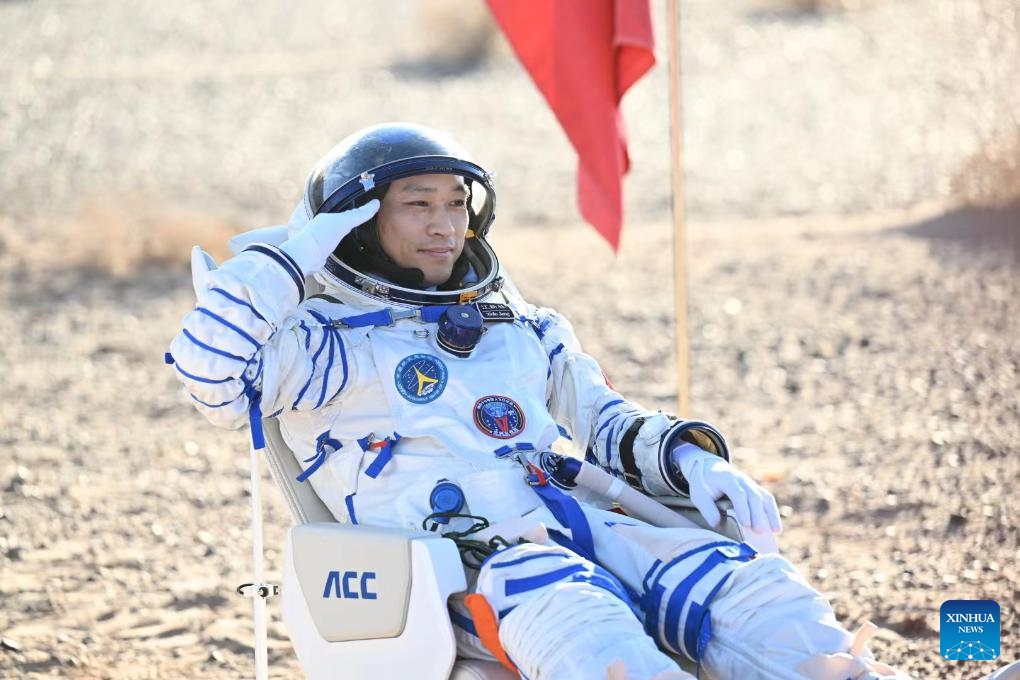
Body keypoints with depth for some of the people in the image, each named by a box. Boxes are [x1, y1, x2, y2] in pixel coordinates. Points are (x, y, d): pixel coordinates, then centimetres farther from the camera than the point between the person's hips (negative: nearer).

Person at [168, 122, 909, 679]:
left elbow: (608, 422, 32)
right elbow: (212, 374, -1)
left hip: (572, 520, 6)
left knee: (737, 578, -22)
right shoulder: (332, 344, 13)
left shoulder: (521, 329, 30)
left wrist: (692, 460, 12)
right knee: (569, 611, -40)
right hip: (455, 552, -6)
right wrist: (291, 261, 2)